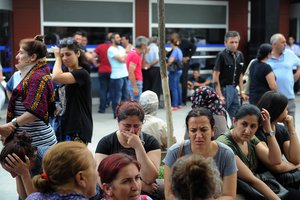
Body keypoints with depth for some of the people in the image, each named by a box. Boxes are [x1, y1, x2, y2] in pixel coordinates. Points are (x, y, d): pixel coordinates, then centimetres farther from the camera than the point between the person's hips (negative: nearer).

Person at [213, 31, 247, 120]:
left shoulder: (240, 55, 8)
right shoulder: (222, 55, -12)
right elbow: (215, 76, -14)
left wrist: (242, 92, 12)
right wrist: (220, 95, -18)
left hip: (234, 89, 7)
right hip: (224, 89, -6)